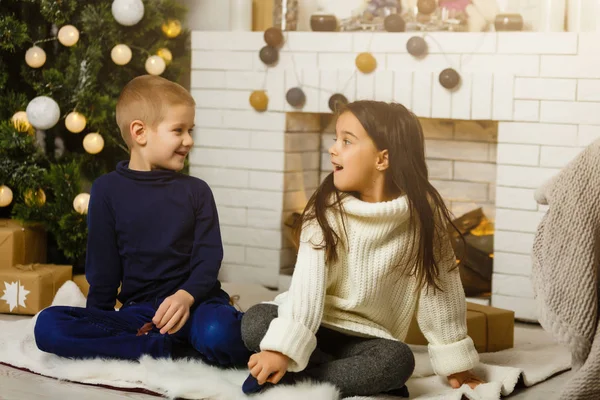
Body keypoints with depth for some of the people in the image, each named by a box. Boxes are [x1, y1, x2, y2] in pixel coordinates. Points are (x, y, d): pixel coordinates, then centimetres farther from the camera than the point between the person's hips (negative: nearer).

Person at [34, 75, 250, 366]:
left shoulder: (196, 191, 9)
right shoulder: (108, 190, 7)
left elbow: (209, 258, 1)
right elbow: (102, 268, 10)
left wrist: (186, 296, -18)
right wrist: (96, 321, 7)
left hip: (195, 303, -2)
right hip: (138, 311, 2)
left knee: (218, 332, -39)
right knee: (47, 325, -24)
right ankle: (173, 348, -26)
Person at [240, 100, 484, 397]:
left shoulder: (422, 214, -9)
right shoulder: (327, 209, -8)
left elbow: (440, 289, -3)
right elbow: (307, 284, -21)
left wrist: (455, 362, 0)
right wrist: (284, 348, -33)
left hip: (366, 339, 0)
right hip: (311, 328, 0)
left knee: (398, 360, -32)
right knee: (256, 322, -27)